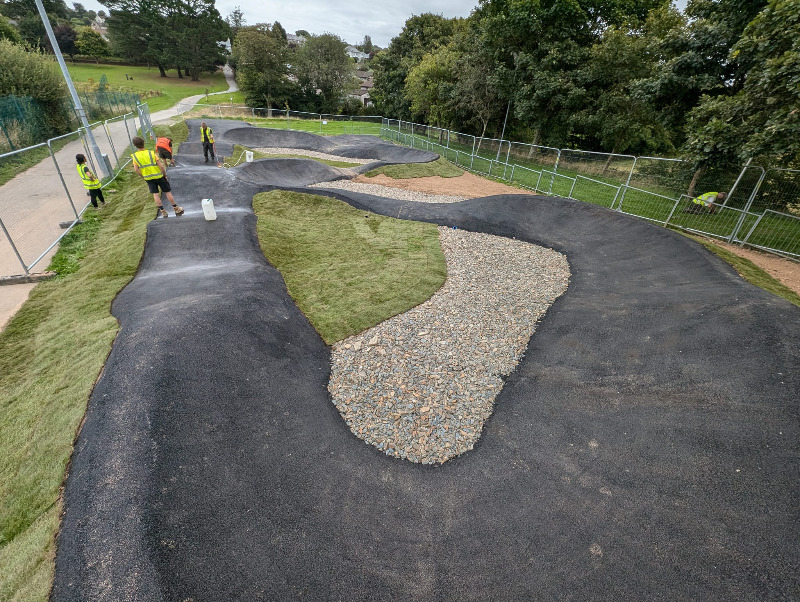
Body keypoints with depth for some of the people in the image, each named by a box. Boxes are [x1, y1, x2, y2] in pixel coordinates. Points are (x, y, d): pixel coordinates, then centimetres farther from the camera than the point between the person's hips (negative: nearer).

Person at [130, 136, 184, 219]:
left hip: (148, 178, 2)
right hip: (159, 176, -2)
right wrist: (165, 175, -2)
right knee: (168, 192, 8)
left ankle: (163, 211, 6)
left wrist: (144, 176, 8)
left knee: (155, 194, 7)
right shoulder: (151, 153, -11)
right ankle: (176, 209, 13)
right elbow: (161, 166, -15)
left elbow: (136, 169, -6)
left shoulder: (135, 156, -4)